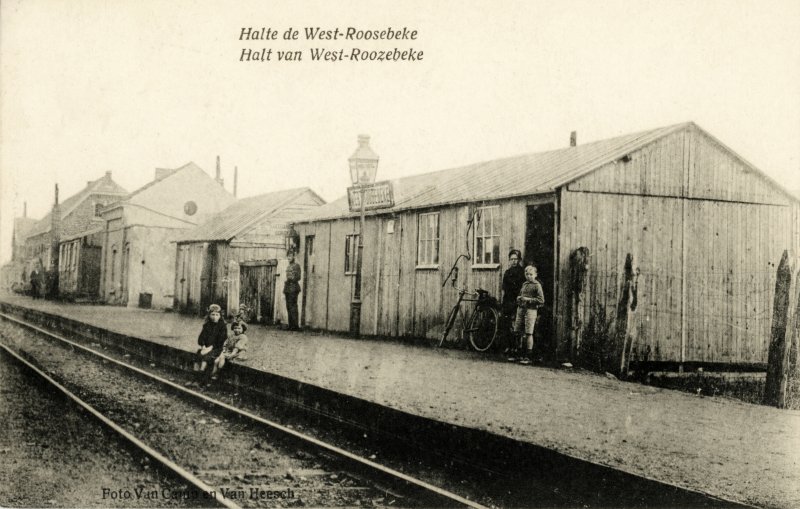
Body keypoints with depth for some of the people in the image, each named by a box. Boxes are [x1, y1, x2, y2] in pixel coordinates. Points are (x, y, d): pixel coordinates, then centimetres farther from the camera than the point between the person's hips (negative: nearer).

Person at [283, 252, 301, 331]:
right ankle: (291, 325, 8)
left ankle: (295, 326, -13)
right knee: (288, 307, 6)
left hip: (293, 287, -8)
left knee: (293, 306, -12)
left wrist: (290, 279, -21)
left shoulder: (296, 265, -4)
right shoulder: (288, 267, 20)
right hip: (288, 288, 8)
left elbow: (298, 277, -9)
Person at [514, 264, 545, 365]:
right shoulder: (524, 284, 16)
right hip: (520, 309, 7)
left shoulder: (537, 285, -5)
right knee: (518, 332, 9)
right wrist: (519, 298, 8)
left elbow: (541, 300, -12)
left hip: (530, 310, -7)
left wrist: (528, 299, -16)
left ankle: (529, 356, -2)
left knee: (528, 333, -6)